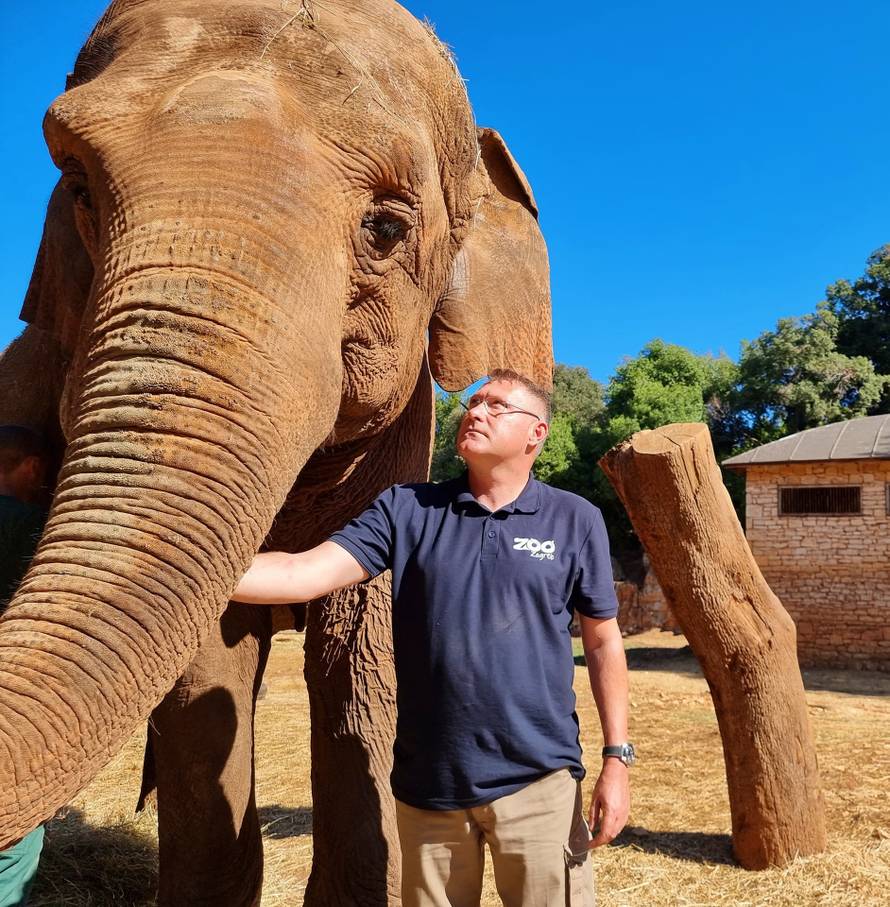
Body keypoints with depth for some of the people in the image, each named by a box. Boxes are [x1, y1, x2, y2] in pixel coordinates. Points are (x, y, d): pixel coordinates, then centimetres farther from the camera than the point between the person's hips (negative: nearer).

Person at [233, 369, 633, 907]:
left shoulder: (575, 520, -2)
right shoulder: (407, 510, -1)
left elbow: (604, 641, 3)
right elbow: (303, 573, -12)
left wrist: (617, 758, -2)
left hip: (537, 780, -1)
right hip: (427, 781, 2)